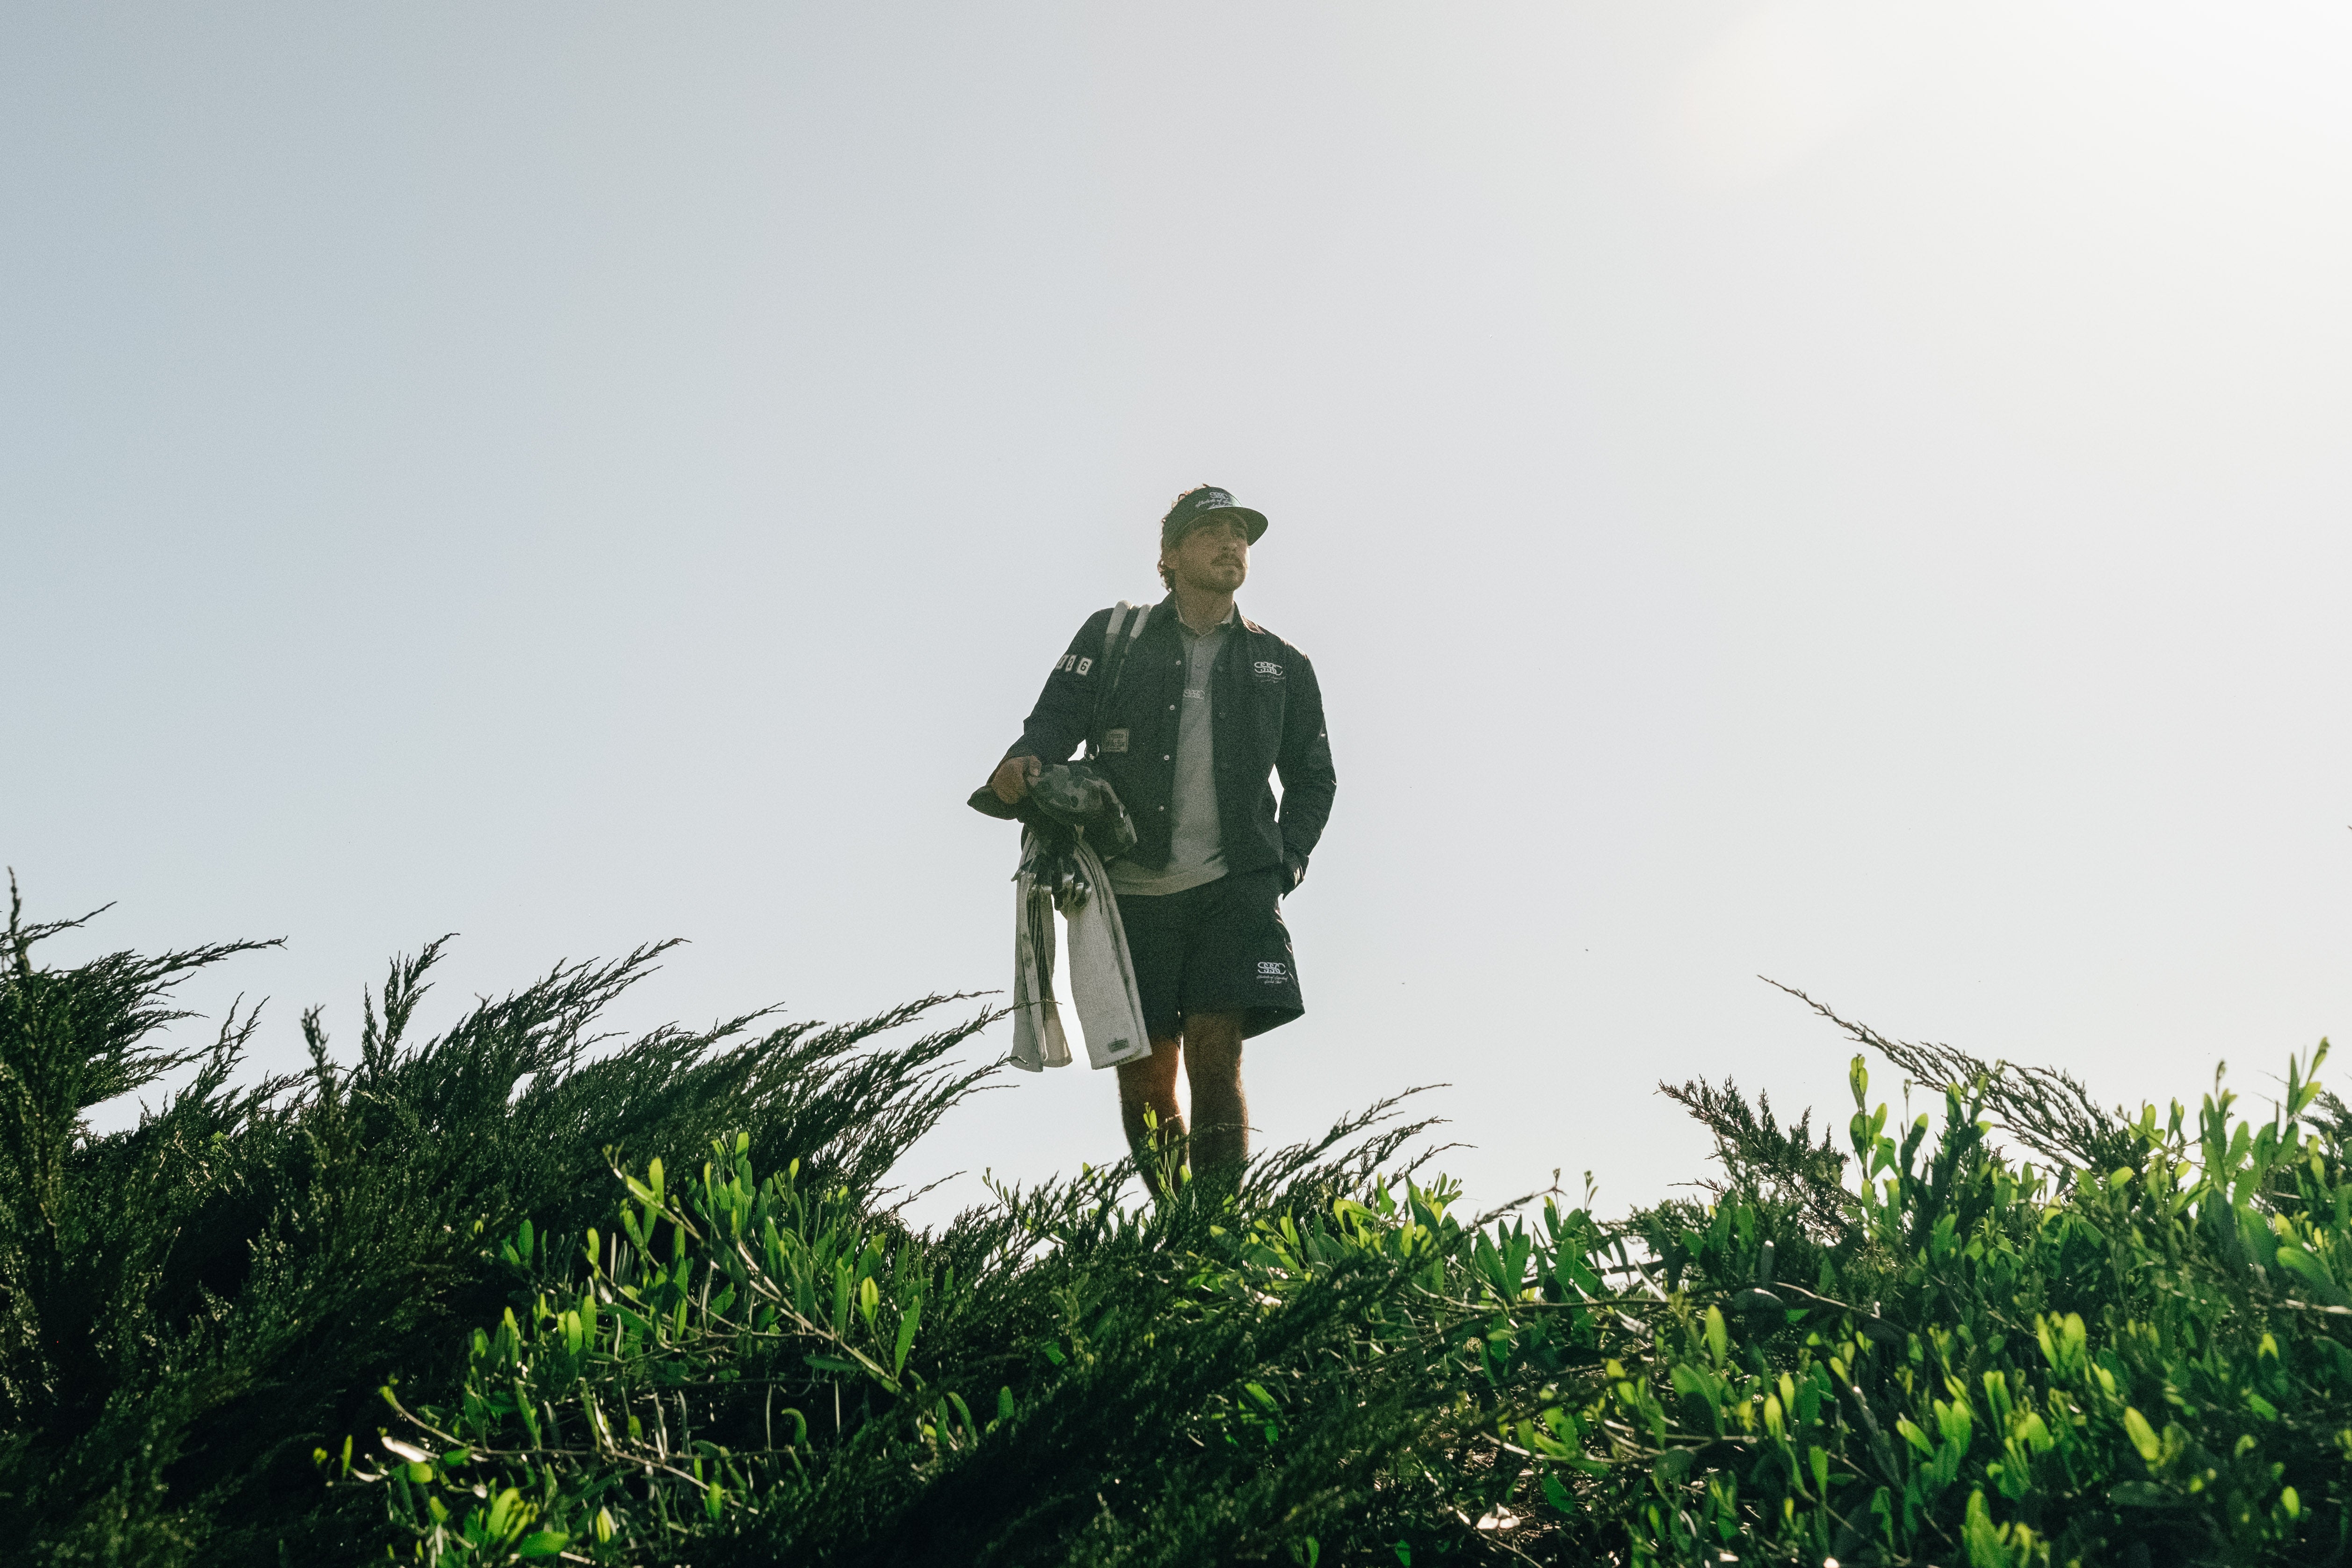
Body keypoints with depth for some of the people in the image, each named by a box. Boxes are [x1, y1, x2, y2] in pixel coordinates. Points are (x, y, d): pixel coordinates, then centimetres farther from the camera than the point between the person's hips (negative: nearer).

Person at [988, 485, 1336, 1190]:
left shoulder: (1282, 666, 15)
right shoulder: (1111, 638, 10)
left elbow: (1312, 775, 23)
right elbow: (1055, 719, 1)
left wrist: (1288, 859, 9)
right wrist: (1023, 763, -21)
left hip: (1234, 890, 0)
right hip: (1134, 889, 0)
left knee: (1215, 1057, -13)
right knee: (1144, 1074, 1)